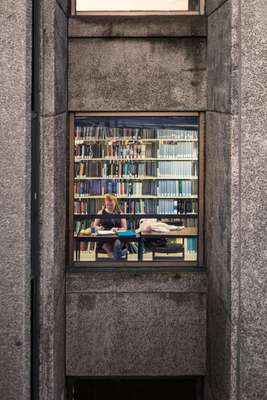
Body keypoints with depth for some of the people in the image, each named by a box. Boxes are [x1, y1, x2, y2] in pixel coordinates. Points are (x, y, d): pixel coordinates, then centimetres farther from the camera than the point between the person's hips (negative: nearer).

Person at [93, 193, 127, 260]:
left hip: (118, 237, 0)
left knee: (117, 243, -37)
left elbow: (124, 228, 8)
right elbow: (94, 226, 14)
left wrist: (117, 229, -13)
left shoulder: (120, 213, 13)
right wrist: (99, 228, -9)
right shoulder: (101, 213, 14)